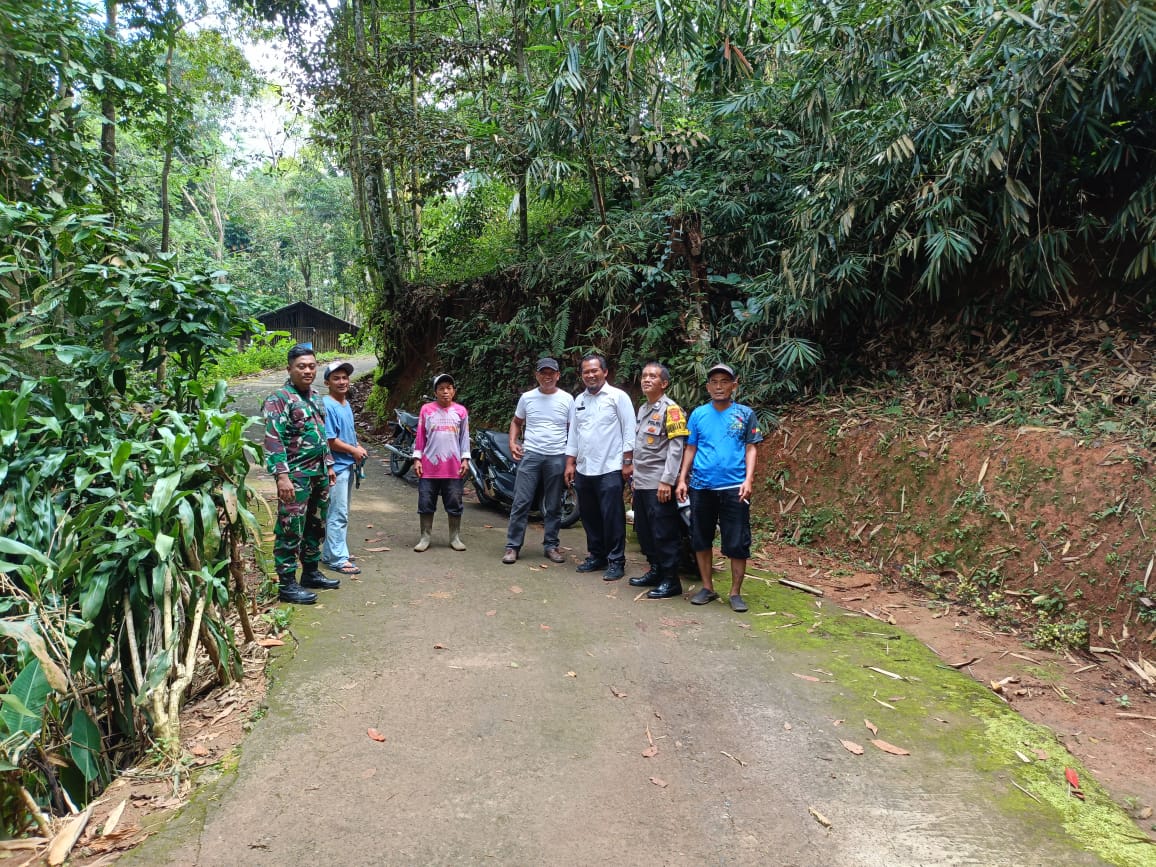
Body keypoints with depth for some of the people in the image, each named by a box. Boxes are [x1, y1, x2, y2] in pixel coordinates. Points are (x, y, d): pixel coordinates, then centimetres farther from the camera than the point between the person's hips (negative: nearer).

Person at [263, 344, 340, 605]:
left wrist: (329, 465, 20)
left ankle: (311, 572, 29)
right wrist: (282, 475, -22)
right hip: (296, 475, -8)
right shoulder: (279, 399, -11)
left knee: (316, 527, 16)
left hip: (319, 474, 8)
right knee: (291, 530, -4)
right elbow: (273, 441, -16)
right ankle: (287, 584, 3)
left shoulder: (316, 397, 15)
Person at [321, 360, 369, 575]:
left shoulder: (346, 404, 12)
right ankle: (338, 559, 1)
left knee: (339, 513, 16)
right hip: (337, 467, -9)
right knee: (338, 515, -5)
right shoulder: (327, 406, -16)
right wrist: (354, 451, -11)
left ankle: (330, 553, 26)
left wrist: (358, 449, 5)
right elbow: (329, 440, -20)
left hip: (349, 465, 9)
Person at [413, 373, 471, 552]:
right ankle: (425, 537, 15)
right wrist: (417, 459, 1)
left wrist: (465, 460, 1)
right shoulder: (426, 410, 3)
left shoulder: (461, 411, 5)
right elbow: (420, 436, 5)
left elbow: (465, 437, 8)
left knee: (454, 504, 6)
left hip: (453, 468, 0)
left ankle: (455, 537, 18)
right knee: (426, 503, 4)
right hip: (429, 466, 0)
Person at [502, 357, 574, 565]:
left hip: (557, 458, 0)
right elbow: (516, 422, 17)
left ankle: (551, 545, 20)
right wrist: (512, 442, 1)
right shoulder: (527, 397, 5)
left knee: (553, 506, 9)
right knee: (521, 503, -2)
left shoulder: (567, 399, 2)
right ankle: (512, 546, 4)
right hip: (530, 455, 0)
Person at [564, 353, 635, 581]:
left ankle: (616, 561, 5)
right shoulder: (578, 401, 14)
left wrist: (628, 462, -10)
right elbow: (572, 434, 16)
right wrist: (570, 463, 10)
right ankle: (596, 556, 25)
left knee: (612, 517, -4)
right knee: (589, 516, 12)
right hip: (583, 470, 6)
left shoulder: (618, 397, -4)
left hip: (610, 470, -6)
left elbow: (629, 431, -6)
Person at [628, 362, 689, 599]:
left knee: (664, 533, -4)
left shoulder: (671, 409, -10)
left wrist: (667, 481, -21)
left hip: (660, 484, -8)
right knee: (644, 531, 14)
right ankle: (655, 571, 27)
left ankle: (671, 581, 4)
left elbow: (676, 447, -16)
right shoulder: (642, 409, 17)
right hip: (641, 482, 9)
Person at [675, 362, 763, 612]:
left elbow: (751, 449, 2)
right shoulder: (698, 414, 6)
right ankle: (707, 587, 24)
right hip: (701, 486, 2)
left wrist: (748, 479, -10)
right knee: (701, 539, 10)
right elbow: (690, 449, 9)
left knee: (737, 543, 1)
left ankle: (735, 592, 14)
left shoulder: (745, 414, 3)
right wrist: (682, 479, 2)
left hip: (734, 487, -2)